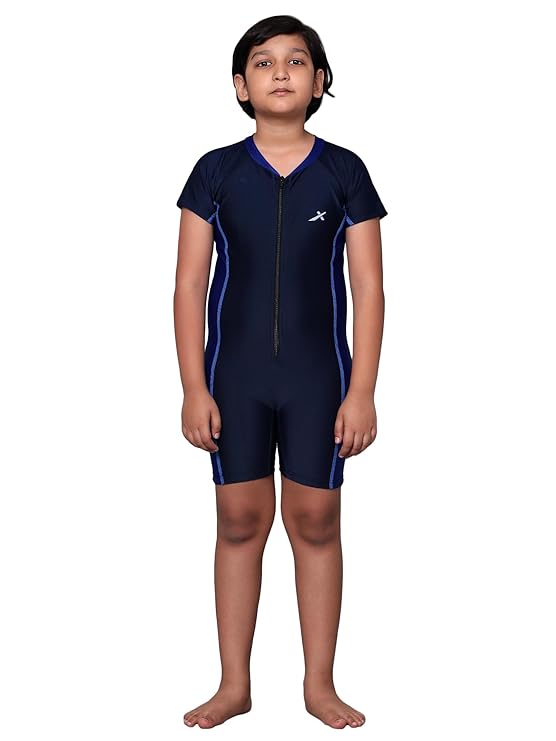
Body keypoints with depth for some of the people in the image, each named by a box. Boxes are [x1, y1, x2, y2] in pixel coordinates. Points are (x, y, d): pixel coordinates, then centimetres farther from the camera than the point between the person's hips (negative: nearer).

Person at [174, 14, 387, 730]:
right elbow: (189, 286, 0)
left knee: (315, 522, 6)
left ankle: (319, 684, 20)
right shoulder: (216, 172, 0)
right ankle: (234, 684, 20)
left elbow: (369, 290, -1)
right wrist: (194, 388, -6)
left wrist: (362, 391, -6)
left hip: (317, 375, 0)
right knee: (240, 521, 7)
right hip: (235, 374, 1)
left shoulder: (344, 173, 0)